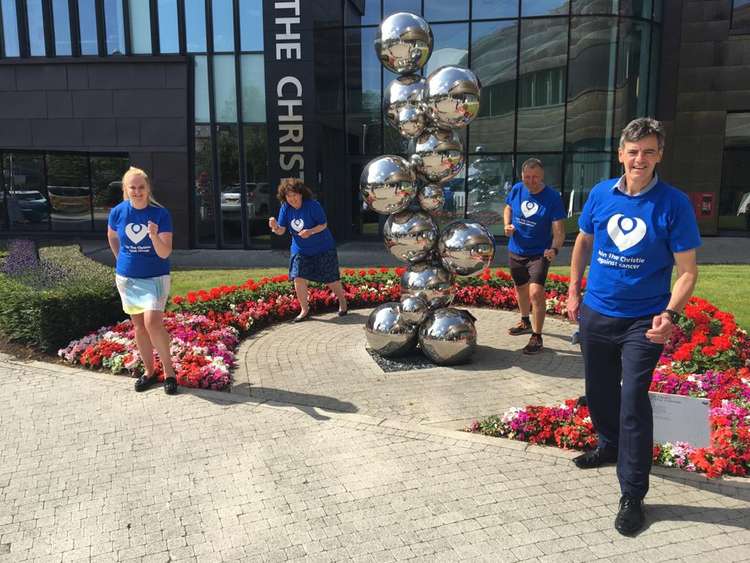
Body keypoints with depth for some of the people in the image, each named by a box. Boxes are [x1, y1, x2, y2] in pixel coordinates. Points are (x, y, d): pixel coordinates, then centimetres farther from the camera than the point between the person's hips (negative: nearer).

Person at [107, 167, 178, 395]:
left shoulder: (160, 214, -14)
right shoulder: (118, 212, -5)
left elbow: (165, 253, -18)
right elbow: (112, 237, 17)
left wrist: (155, 236, -35)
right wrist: (121, 260, 13)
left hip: (155, 277, -3)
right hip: (127, 277, 4)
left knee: (153, 322, -16)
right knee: (139, 325, 10)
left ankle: (168, 369, 1)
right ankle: (149, 371, 24)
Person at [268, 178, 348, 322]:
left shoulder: (313, 205, -20)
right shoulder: (285, 208, -6)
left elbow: (324, 224, -15)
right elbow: (281, 230, -7)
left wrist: (310, 231, -32)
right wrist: (275, 227, -30)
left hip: (323, 248, -4)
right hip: (300, 250, 4)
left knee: (331, 280, 3)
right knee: (298, 278, -9)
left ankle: (342, 301, 31)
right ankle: (304, 310, 8)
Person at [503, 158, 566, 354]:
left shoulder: (552, 198, -18)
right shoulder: (516, 190, -6)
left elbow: (559, 231, -20)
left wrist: (554, 249, -39)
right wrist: (507, 225, -5)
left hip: (539, 254, -5)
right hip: (515, 251, 5)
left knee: (536, 292, -19)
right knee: (521, 288, 22)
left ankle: (537, 337, -5)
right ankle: (525, 322, 47)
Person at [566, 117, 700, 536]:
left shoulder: (673, 203, -12)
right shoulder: (600, 194, -2)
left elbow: (688, 270, -11)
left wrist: (670, 314, -26)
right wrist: (574, 291, 11)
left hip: (644, 321, -4)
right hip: (596, 313, 4)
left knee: (633, 399, -8)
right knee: (599, 391, 18)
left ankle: (633, 495, 4)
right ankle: (611, 445, 45)